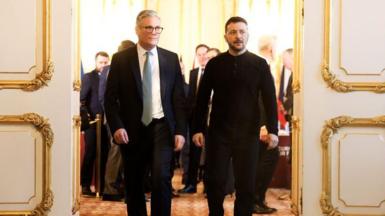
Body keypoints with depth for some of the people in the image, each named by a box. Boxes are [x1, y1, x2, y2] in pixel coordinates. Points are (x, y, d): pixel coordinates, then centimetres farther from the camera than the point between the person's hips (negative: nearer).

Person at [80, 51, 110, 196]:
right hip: (92, 120, -2)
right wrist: (85, 115, -13)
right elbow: (81, 99, -1)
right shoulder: (88, 77, 5)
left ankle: (104, 185, 10)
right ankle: (85, 185, 6)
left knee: (105, 154, 2)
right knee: (90, 153, 0)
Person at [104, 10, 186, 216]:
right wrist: (117, 127, -12)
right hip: (132, 129, 0)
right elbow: (110, 98, 0)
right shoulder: (121, 59, 1)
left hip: (162, 127, 0)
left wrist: (180, 130, -2)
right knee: (133, 183, 9)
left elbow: (179, 98, 5)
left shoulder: (171, 58, 6)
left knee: (161, 177, -16)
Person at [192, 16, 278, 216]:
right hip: (218, 132, 1)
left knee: (246, 184, 4)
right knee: (215, 182, 2)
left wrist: (272, 130, -9)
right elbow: (202, 99, 6)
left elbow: (269, 99, 0)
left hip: (248, 133, 0)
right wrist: (198, 129, 1)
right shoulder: (214, 64, 5)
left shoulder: (259, 64, 2)